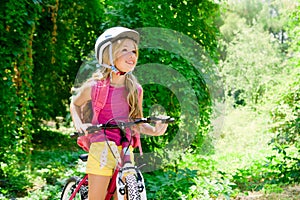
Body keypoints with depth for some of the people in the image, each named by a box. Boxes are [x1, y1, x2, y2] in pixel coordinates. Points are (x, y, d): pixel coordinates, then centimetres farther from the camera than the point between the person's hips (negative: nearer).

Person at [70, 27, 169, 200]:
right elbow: (75, 104, 14)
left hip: (125, 151, 3)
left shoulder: (136, 89, 3)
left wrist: (154, 130, -7)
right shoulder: (94, 86, -6)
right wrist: (80, 125, -2)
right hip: (101, 150, -3)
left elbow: (136, 124, 11)